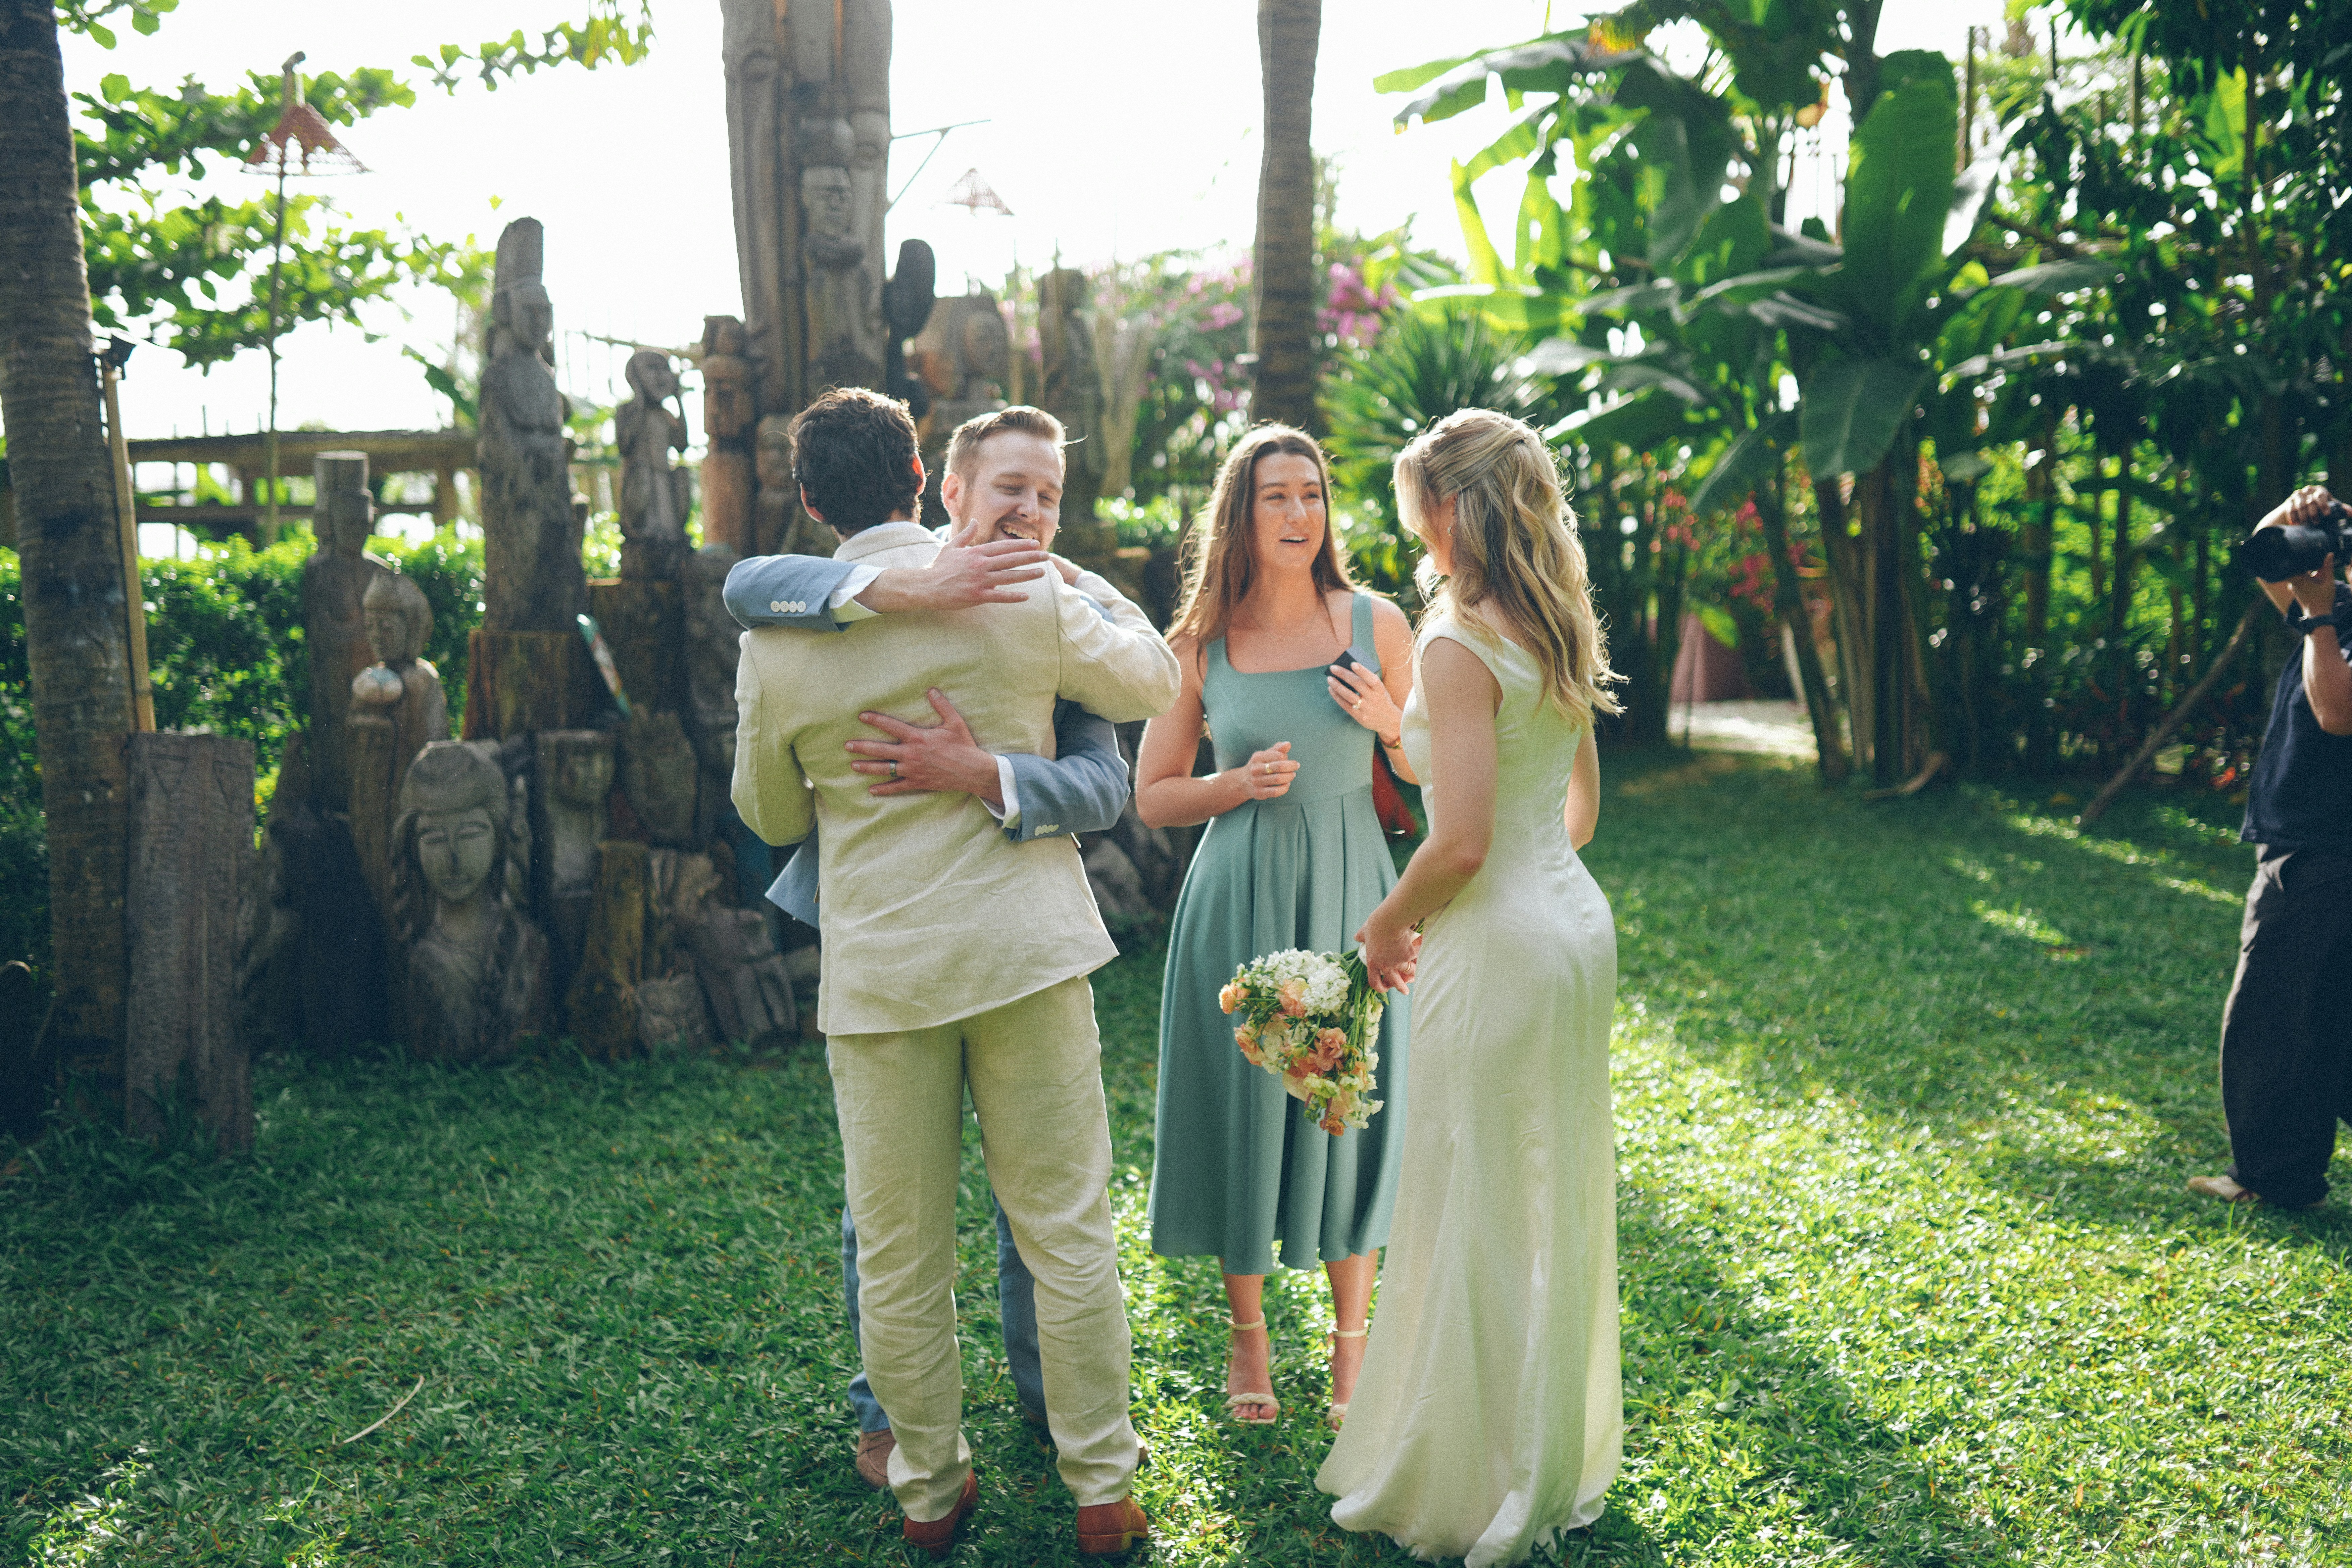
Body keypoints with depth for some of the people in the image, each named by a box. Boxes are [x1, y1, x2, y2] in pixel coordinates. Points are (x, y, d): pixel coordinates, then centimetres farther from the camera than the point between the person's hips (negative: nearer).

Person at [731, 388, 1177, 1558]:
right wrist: (1090, 603, 27)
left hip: (878, 967, 1)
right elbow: (1152, 684, 10)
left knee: (898, 1254, 13)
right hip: (1025, 947, 0)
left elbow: (770, 814, 11)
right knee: (1067, 1229, 9)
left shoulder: (776, 640, -2)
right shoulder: (1021, 595, -5)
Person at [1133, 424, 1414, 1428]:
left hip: (1349, 891, 1)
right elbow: (1153, 797, 4)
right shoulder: (1199, 646, -2)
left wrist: (1390, 724, -12)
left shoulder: (1376, 624, 0)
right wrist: (1241, 783, -13)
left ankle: (1351, 1342, 28)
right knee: (1243, 1103, 8)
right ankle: (1248, 1333, 30)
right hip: (1239, 900, 0)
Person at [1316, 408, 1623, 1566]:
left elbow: (1461, 840, -23)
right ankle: (1564, 1463, 34)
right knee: (1559, 1200, 18)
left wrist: (1386, 926, -7)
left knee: (1476, 1216, 4)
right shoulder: (1560, 633, 9)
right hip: (1574, 920, 9)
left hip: (1497, 946, -9)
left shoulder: (1460, 644, -18)